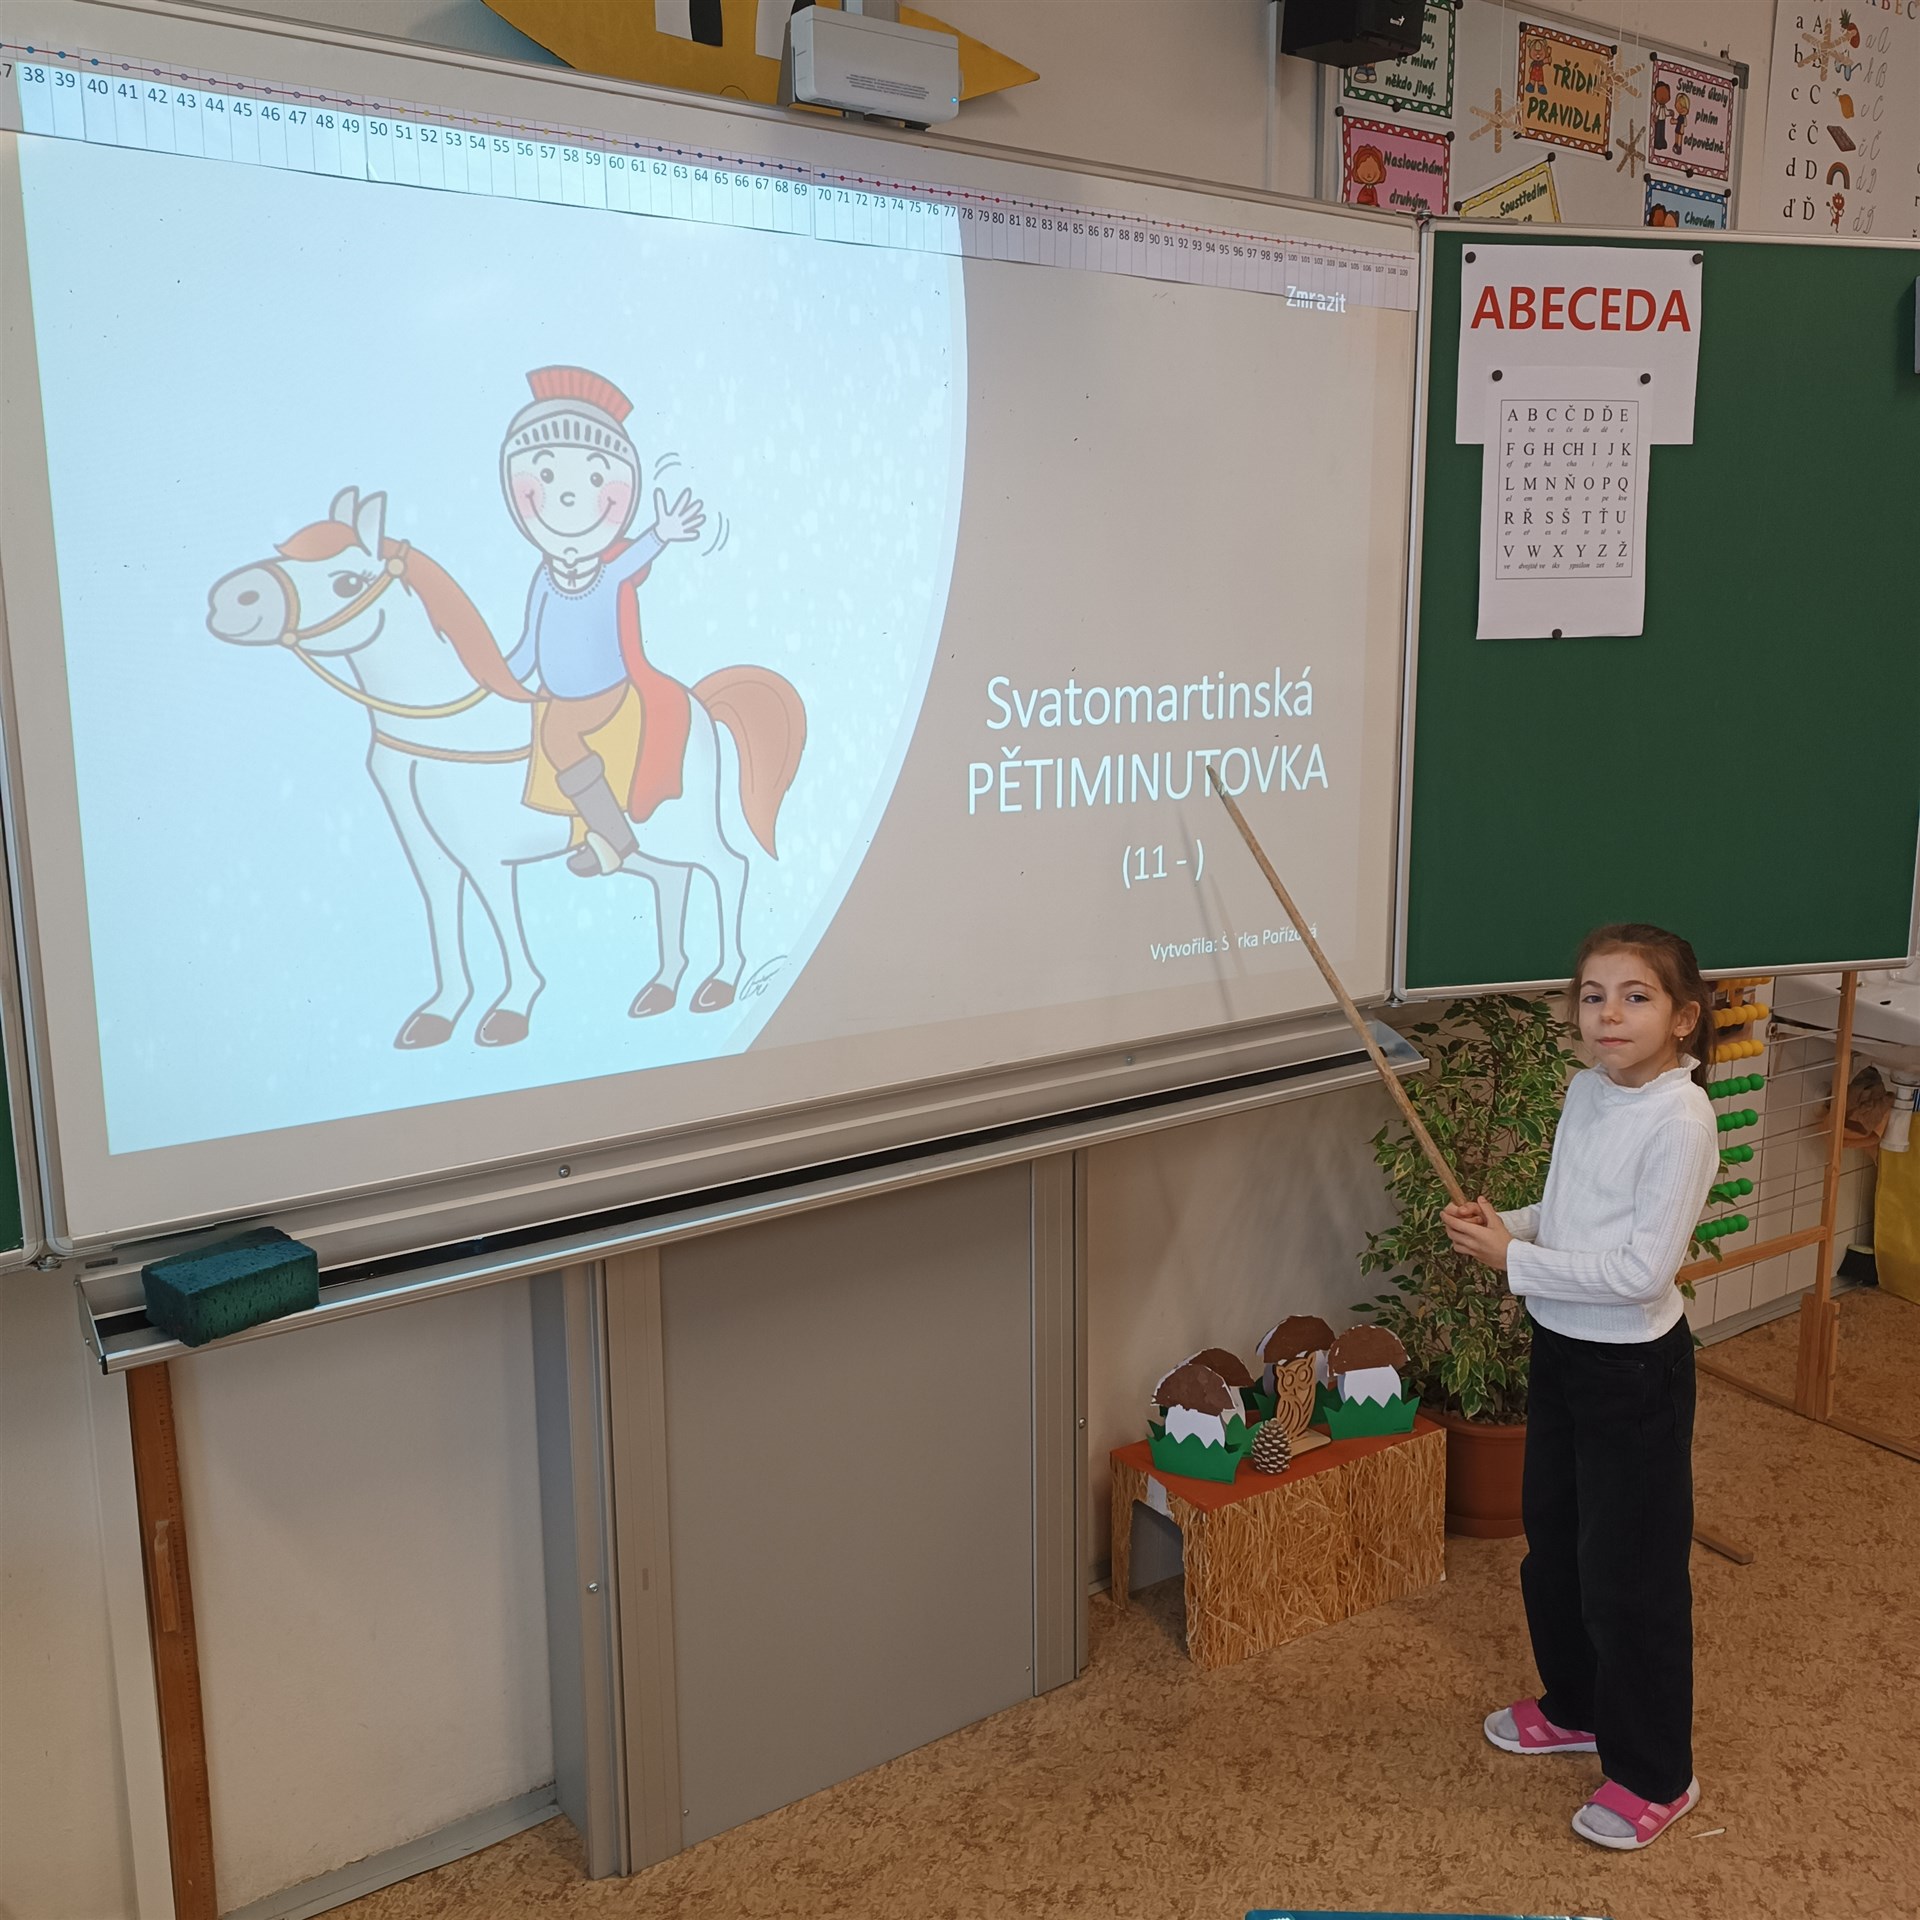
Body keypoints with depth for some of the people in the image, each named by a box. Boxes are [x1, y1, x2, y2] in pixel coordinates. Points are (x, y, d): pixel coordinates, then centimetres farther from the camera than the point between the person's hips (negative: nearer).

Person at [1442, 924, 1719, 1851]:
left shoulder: (1681, 1119, -23)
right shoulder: (1586, 1090, 2)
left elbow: (1641, 1269, -26)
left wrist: (1514, 1260, -21)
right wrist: (1505, 1223, -5)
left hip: (1634, 1367, -8)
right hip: (1560, 1348, 8)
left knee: (1630, 1571, 5)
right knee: (1553, 1545, 22)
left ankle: (1654, 1774, 24)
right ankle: (1576, 1707, 44)